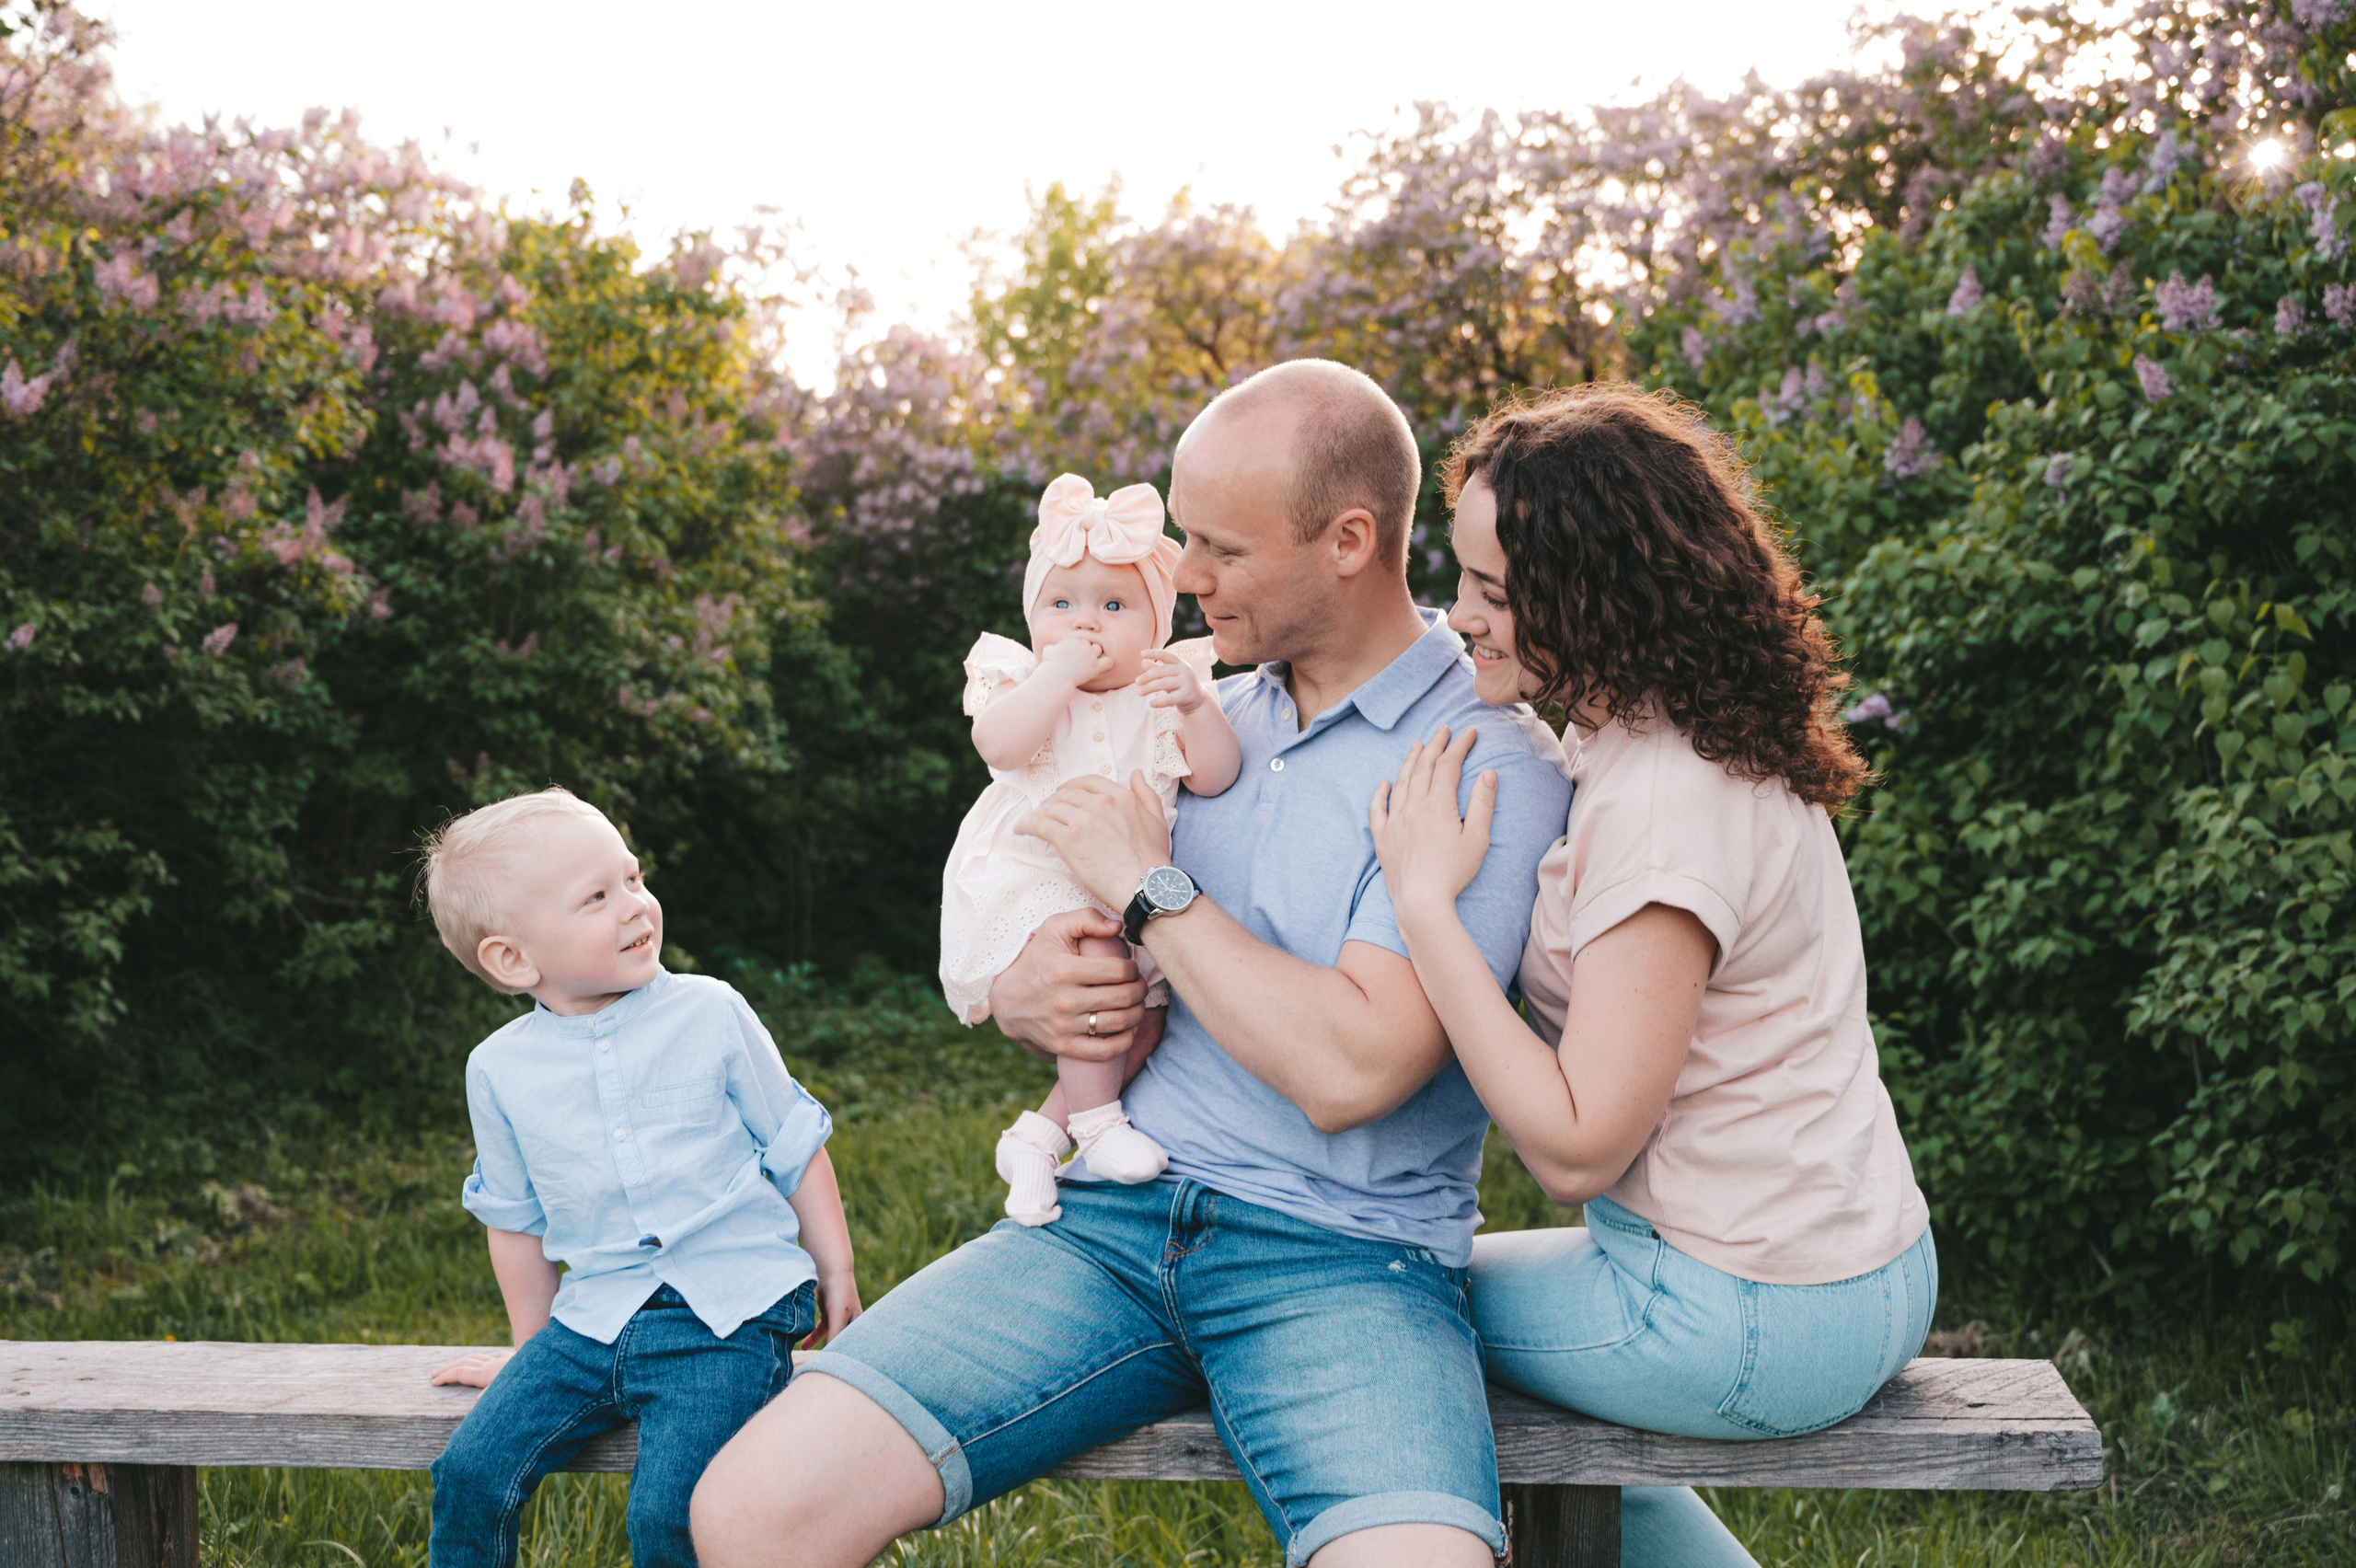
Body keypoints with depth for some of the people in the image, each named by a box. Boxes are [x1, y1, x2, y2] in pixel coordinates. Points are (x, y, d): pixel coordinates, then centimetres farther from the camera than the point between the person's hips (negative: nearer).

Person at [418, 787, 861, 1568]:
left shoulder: (709, 1014, -3)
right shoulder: (499, 1070, 3)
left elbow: (796, 1147, 6)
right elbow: (517, 1218, 17)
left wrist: (836, 1275, 8)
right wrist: (531, 1347, 22)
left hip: (725, 1308, -3)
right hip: (594, 1318, 3)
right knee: (471, 1471, -9)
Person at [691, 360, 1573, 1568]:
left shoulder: (1494, 762, -6)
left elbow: (1348, 1069, -17)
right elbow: (1015, 925, 24)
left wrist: (1152, 887, -7)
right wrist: (1021, 999, 0)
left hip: (1343, 1258, -4)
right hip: (1111, 1217, 5)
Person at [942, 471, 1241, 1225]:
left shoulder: (1162, 691, 6)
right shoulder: (1024, 679, 0)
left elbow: (1216, 778, -6)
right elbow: (1000, 743, -22)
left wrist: (1196, 706, -22)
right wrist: (1062, 671, -22)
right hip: (1030, 885, -4)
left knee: (1144, 1025, -5)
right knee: (1090, 955, -31)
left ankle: (1036, 1135, 12)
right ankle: (1095, 1120, -15)